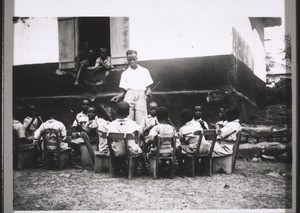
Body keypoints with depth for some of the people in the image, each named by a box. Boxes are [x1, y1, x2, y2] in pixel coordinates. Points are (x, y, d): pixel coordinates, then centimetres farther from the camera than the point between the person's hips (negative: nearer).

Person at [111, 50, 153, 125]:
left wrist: (148, 91, -7)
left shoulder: (144, 71, 16)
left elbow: (148, 86, 15)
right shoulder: (125, 73, 16)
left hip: (141, 96, 0)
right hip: (129, 96, 1)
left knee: (141, 122, -10)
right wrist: (118, 97, -6)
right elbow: (124, 91, 13)